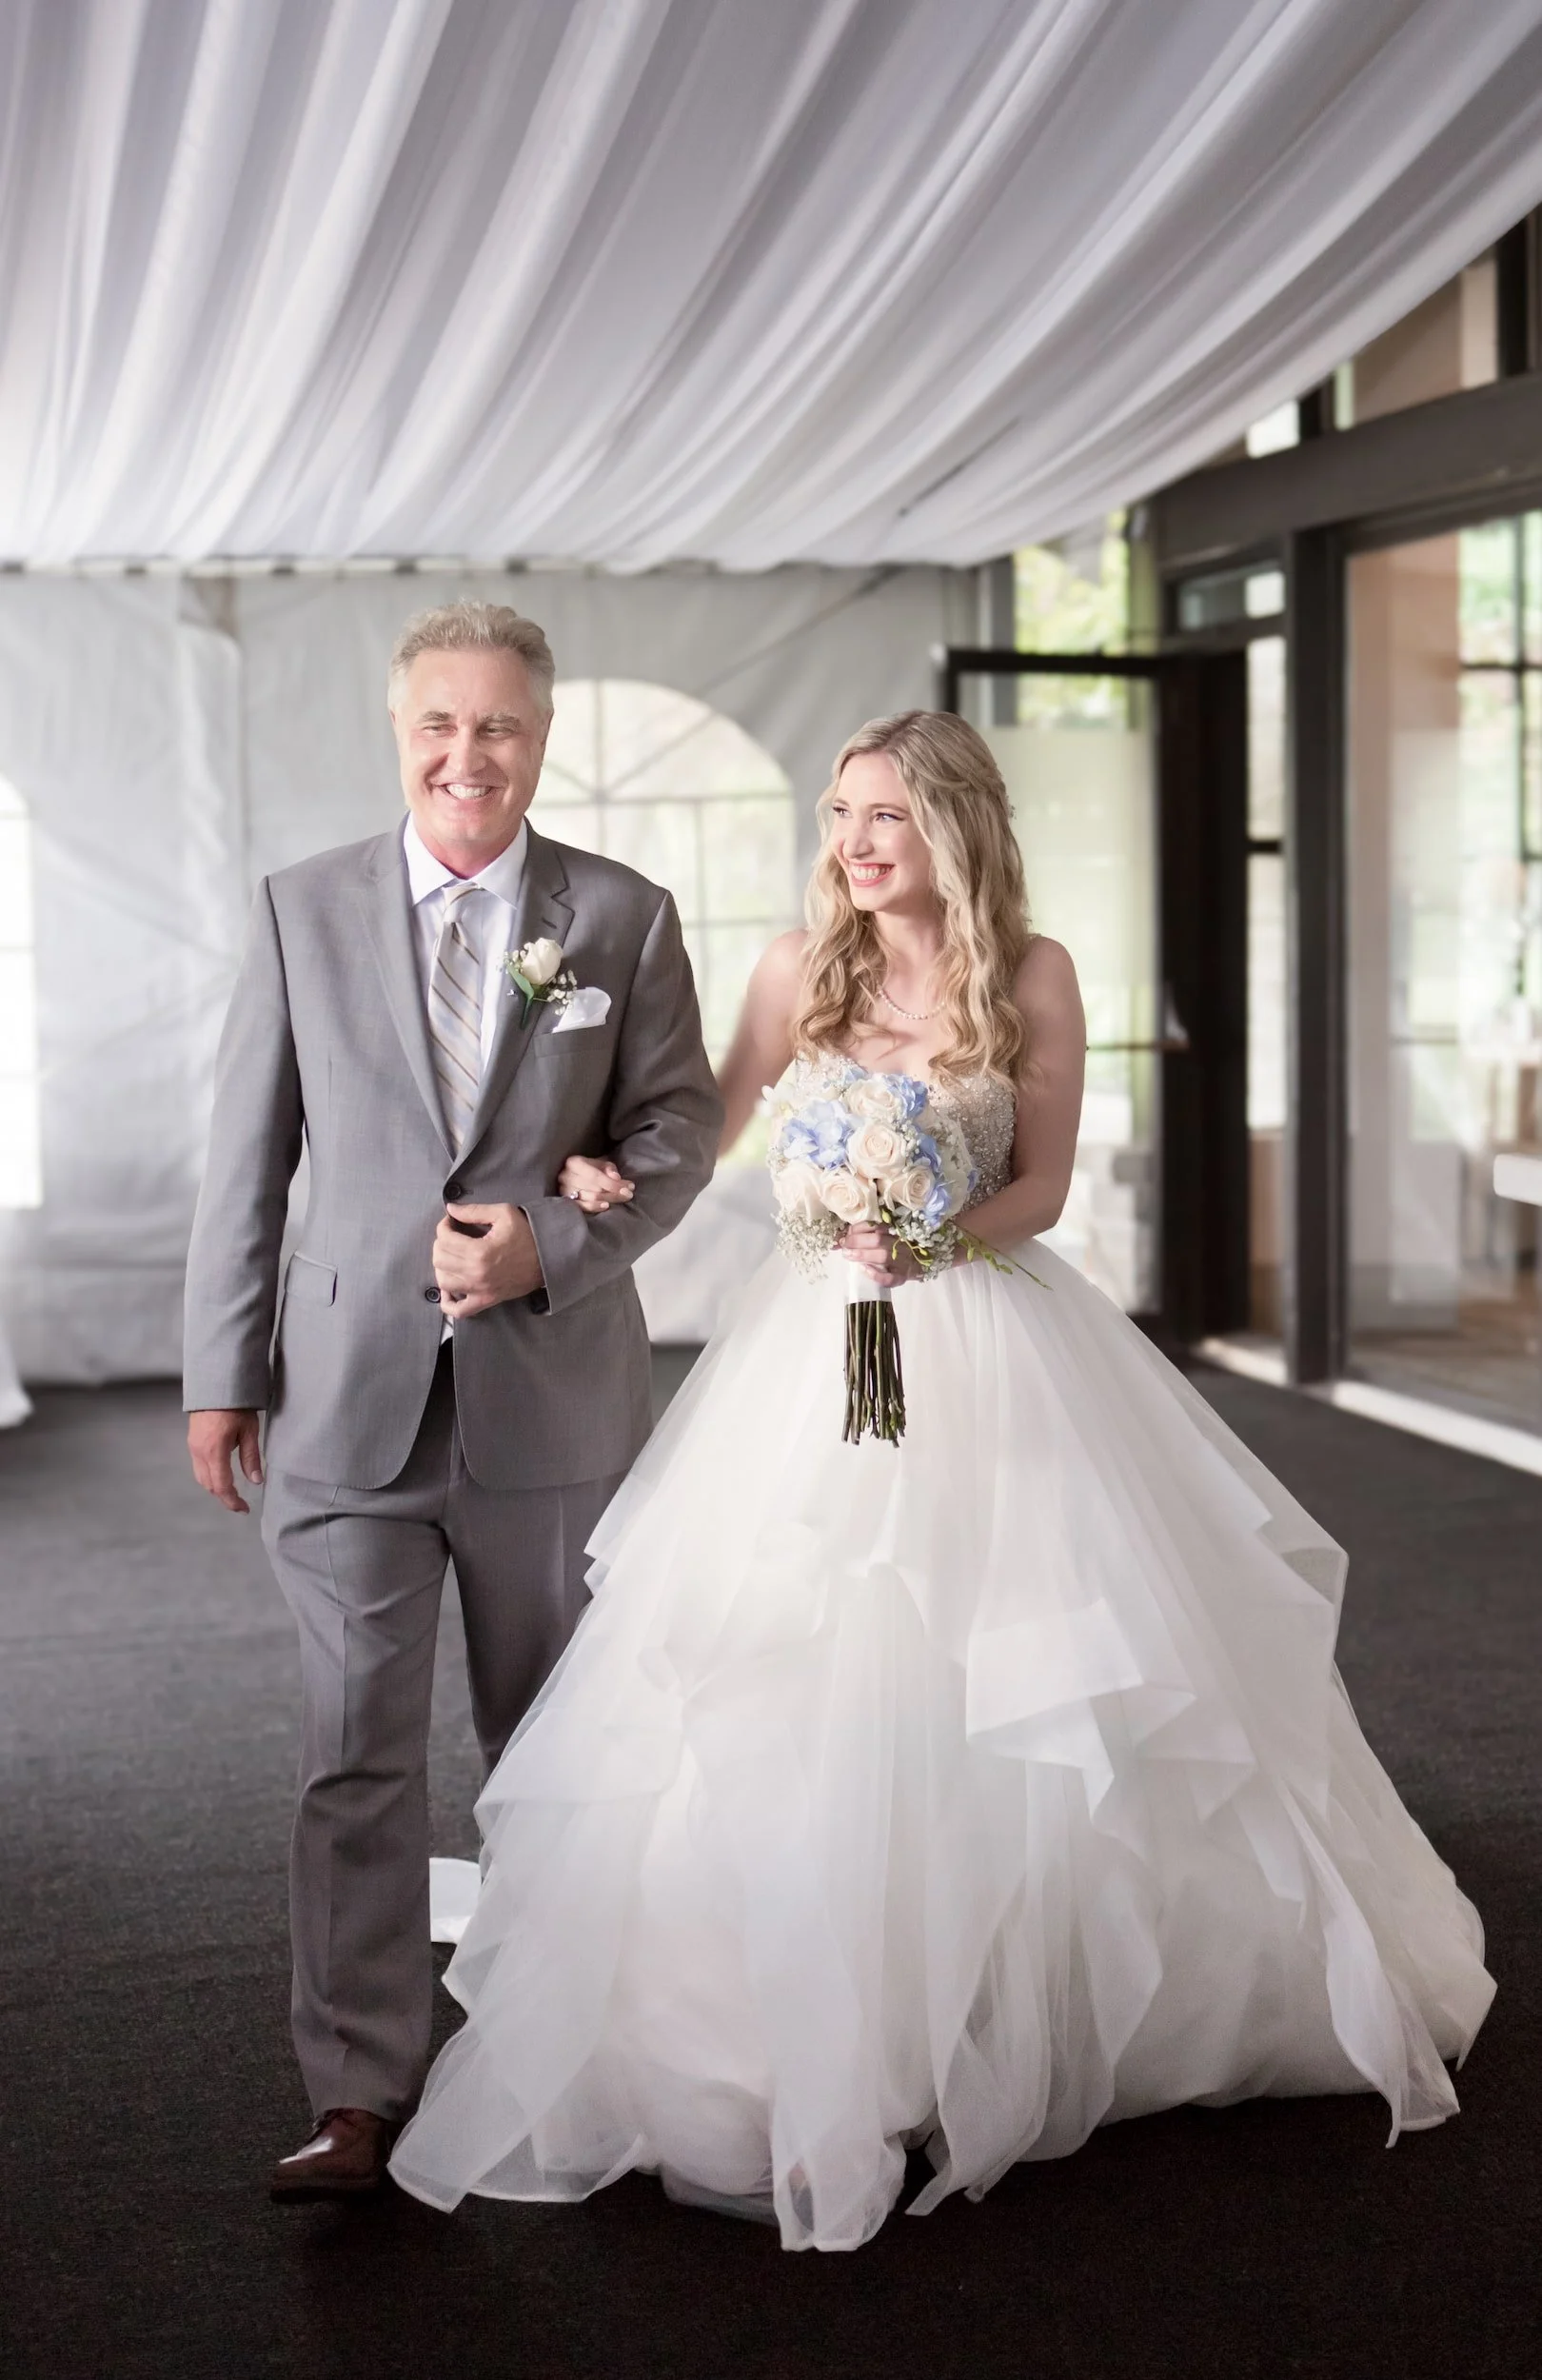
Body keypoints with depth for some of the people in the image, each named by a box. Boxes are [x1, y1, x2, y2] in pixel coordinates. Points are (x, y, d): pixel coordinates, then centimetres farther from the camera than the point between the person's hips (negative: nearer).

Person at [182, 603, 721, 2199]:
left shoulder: (625, 918, 2)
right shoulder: (302, 910, 3)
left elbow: (678, 1126, 2)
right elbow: (247, 1155, 4)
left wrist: (551, 1244, -15)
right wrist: (222, 1367, 1)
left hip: (551, 1392, 1)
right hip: (349, 1394, 0)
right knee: (355, 1753, -2)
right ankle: (360, 2098, 6)